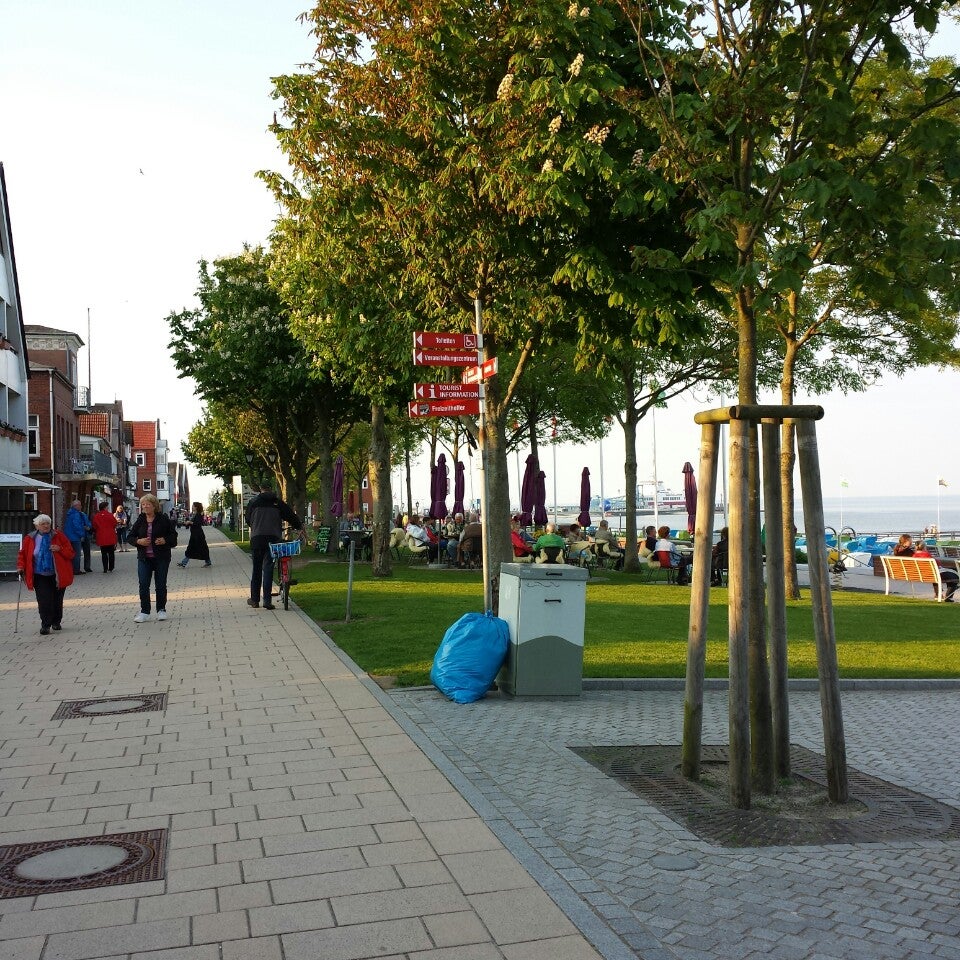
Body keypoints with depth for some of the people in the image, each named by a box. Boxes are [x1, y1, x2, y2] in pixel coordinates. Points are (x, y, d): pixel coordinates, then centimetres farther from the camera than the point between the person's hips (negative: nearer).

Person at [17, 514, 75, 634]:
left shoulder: (59, 536, 0)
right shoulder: (30, 539, 2)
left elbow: (70, 552, 0)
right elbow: (22, 554, 13)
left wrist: (60, 549, -17)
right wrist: (21, 566, 0)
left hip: (58, 575, 1)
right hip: (40, 576, -1)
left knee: (57, 600, 9)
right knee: (44, 601, -11)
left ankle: (56, 622, 28)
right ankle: (45, 625, -4)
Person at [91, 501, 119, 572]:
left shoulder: (96, 516, -3)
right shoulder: (110, 515, -8)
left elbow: (94, 526, 3)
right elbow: (115, 524, -2)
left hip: (101, 538, 1)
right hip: (111, 538, -1)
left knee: (104, 554, 7)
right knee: (111, 553, 9)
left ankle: (105, 568, 2)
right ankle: (110, 568, 10)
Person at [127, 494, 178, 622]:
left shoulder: (163, 519, -3)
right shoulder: (140, 521, 5)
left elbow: (173, 534, 2)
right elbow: (130, 537, 8)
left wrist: (165, 540, -16)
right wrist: (139, 541, -11)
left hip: (161, 558, -2)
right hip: (144, 558, 2)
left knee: (160, 585, 5)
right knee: (143, 585, -2)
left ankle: (161, 610, 18)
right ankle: (144, 612, 5)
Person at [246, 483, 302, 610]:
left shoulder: (253, 502, 8)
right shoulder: (277, 502, 7)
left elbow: (248, 520, 14)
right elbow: (290, 515, 10)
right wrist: (299, 526, 24)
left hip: (257, 537, 0)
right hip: (273, 537, 0)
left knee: (256, 568, 11)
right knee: (268, 568, 1)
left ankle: (254, 599, 16)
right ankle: (267, 600, -4)